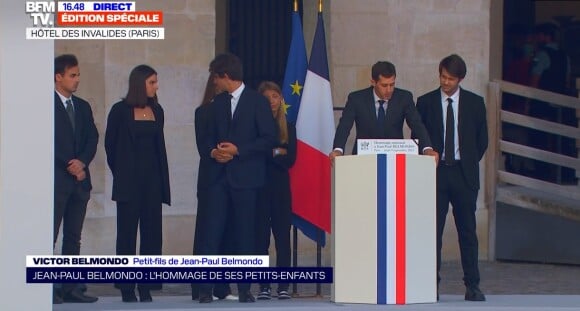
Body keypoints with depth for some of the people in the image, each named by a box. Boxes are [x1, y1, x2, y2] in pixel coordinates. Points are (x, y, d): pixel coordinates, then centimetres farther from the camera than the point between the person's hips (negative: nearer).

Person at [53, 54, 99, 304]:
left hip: (79, 178, 7)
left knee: (73, 237, 6)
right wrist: (70, 167, -10)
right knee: (50, 235, -7)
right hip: (57, 180, -7)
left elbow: (92, 138, 10)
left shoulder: (83, 107, 16)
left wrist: (82, 162, -8)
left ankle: (71, 288, 7)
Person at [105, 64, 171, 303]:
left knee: (151, 232, -1)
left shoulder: (156, 111, 10)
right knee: (127, 233, -1)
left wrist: (162, 179, 8)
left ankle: (146, 287, 2)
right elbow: (110, 144, 5)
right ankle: (127, 288, 2)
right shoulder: (120, 111, -2)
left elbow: (159, 145, 14)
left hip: (152, 179, 4)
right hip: (129, 182, -4)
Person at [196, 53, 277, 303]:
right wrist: (213, 152, -4)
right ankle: (205, 288, -6)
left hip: (246, 177, -4)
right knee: (212, 230, -5)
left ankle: (244, 289, 7)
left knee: (245, 233, 0)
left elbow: (268, 139, -7)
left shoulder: (257, 101, -1)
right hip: (220, 176, 4)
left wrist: (238, 150, -14)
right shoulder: (218, 103, 15)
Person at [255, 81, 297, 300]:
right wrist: (276, 153, -9)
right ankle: (264, 286, 4)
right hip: (259, 186, -2)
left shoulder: (288, 128, 10)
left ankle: (283, 286, 1)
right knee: (261, 235, 0)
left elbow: (290, 159, 0)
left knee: (283, 235, -1)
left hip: (280, 186, 2)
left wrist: (267, 155, -8)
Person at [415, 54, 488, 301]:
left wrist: (469, 162, 7)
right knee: (433, 230, -2)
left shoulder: (475, 103, 6)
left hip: (464, 174, 0)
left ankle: (472, 286, 3)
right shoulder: (425, 102, 5)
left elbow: (482, 139, 12)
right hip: (435, 172, 0)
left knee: (467, 231, 1)